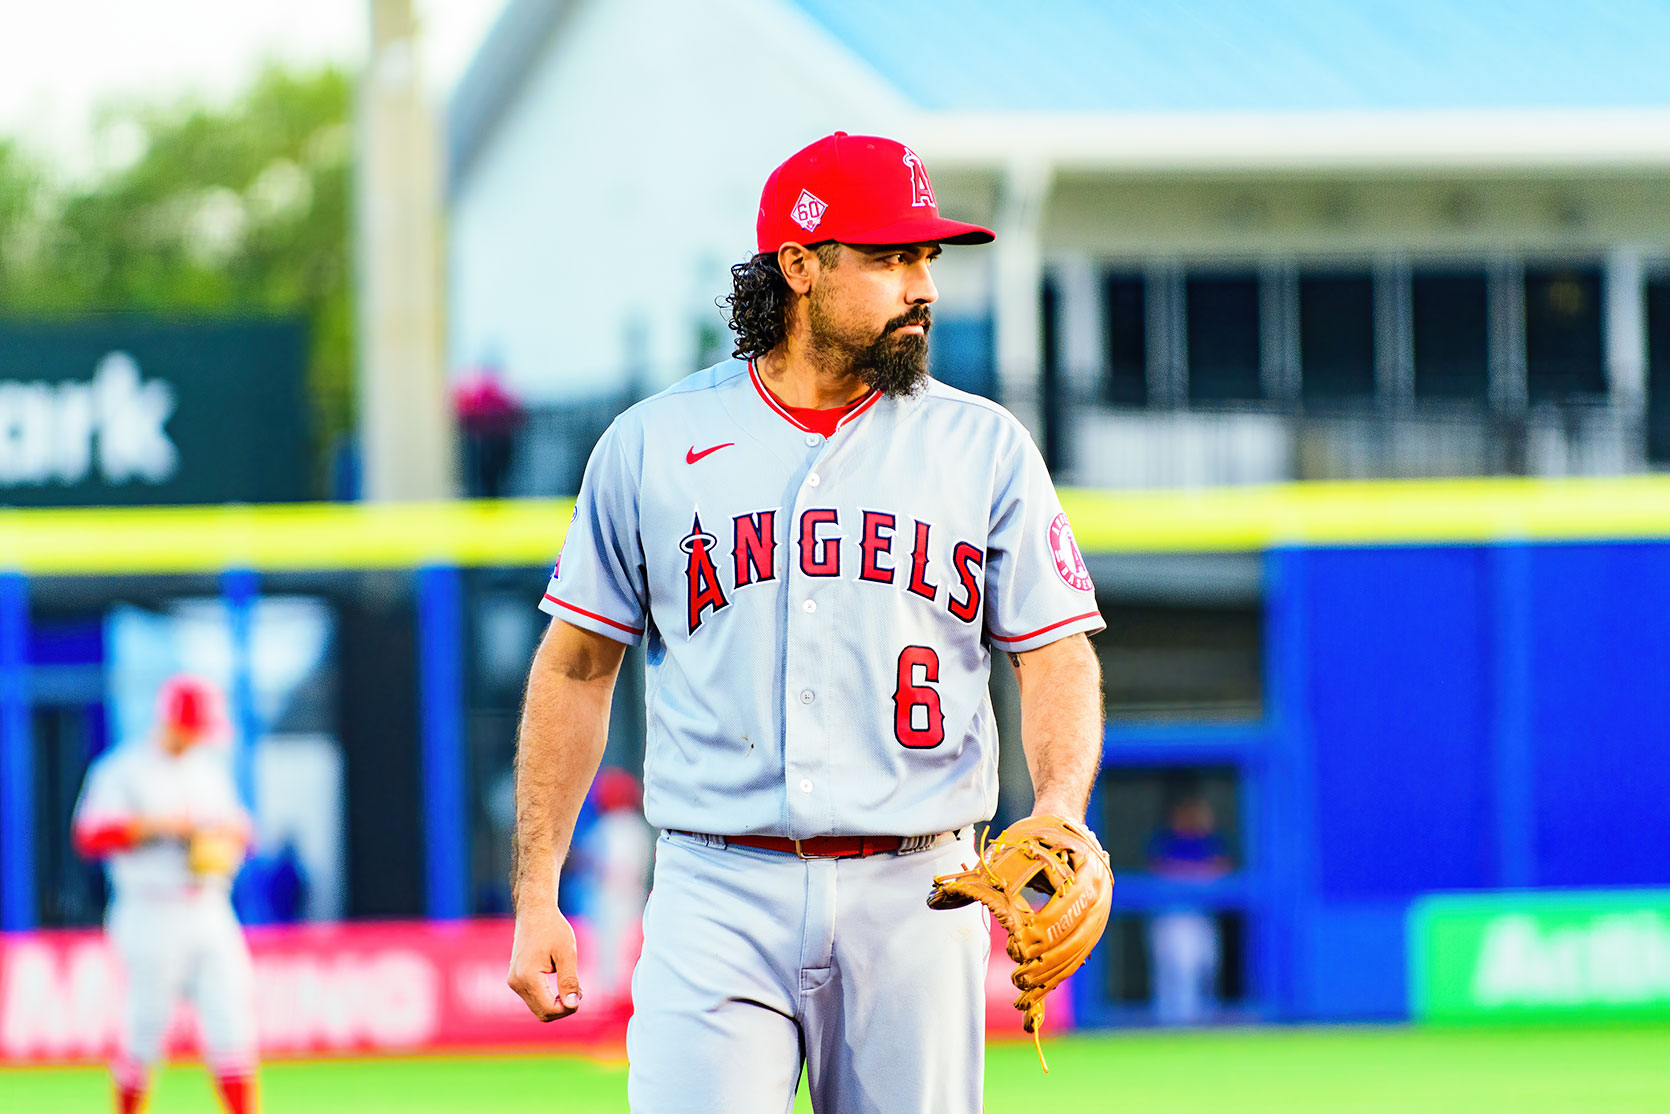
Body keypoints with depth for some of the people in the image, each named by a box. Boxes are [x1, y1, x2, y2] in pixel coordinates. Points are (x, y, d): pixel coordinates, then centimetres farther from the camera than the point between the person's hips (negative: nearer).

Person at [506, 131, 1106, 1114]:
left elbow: (1057, 655, 3)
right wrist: (537, 898, 5)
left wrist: (1060, 812, -18)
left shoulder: (985, 447, 7)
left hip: (914, 902, 1)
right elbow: (577, 669, 10)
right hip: (719, 905, -1)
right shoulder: (655, 444, 5)